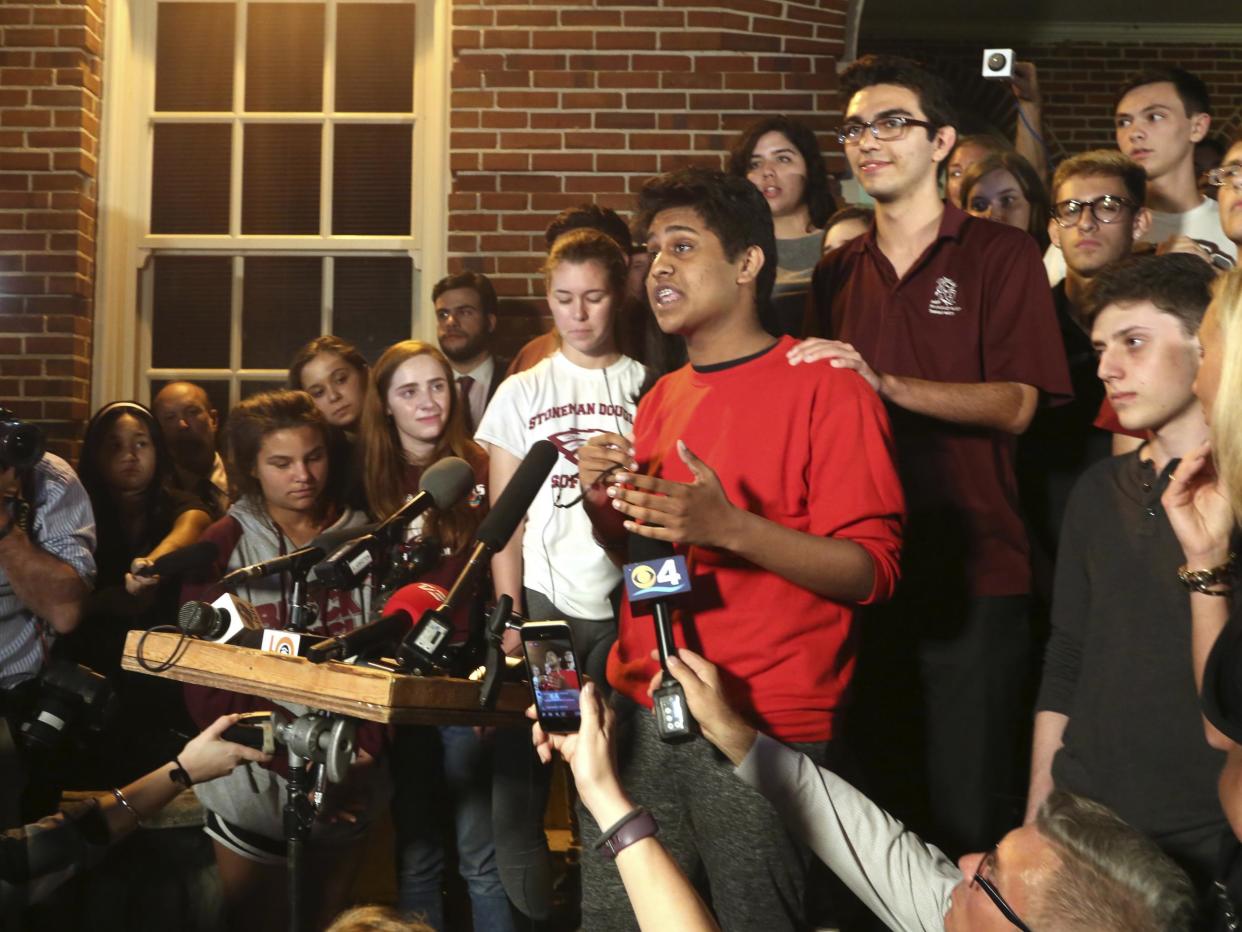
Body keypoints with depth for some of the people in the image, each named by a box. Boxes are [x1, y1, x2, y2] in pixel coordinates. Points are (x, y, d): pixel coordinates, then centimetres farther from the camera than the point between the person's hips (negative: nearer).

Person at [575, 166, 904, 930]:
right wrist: (605, 504, 3)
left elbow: (871, 570, -13)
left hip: (767, 737, -6)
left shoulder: (826, 387, -7)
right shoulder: (663, 397, 15)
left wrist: (729, 527, -25)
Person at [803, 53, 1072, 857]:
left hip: (974, 574, -4)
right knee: (887, 798, 13)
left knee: (969, 811, -1)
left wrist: (884, 383, -23)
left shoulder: (1001, 255, -1)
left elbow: (1015, 405, -12)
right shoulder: (837, 273, 13)